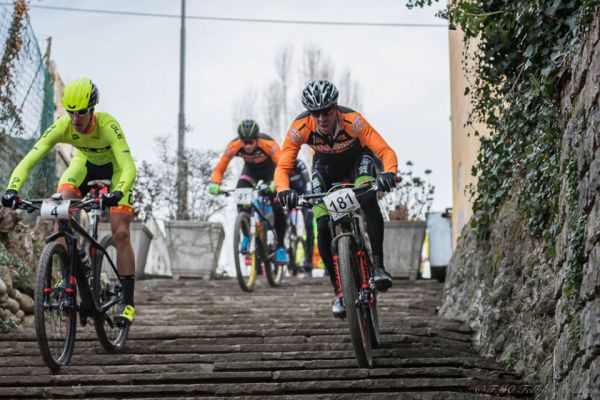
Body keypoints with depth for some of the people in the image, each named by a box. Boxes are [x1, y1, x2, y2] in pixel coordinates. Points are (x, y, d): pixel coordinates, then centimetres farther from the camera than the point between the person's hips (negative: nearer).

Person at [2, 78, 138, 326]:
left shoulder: (108, 126, -38)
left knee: (120, 234, -14)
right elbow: (29, 160, -34)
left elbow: (129, 168, -47)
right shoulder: (62, 127, -30)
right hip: (85, 163, 3)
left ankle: (128, 301, -4)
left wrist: (117, 193, -66)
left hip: (114, 168, -3)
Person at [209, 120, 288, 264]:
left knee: (277, 207, -18)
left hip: (270, 172, -2)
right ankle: (246, 236, 0)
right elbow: (220, 168, -26)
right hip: (250, 171, 2)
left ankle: (280, 247, 0)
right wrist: (215, 184, -45)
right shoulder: (234, 146, -30)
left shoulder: (268, 144, -37)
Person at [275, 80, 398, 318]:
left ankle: (377, 265, -27)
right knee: (323, 228, -14)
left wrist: (389, 173, -62)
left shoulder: (353, 121, -37)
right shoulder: (300, 128, -33)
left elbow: (386, 151, -40)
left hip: (358, 160, -1)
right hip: (325, 167, 2)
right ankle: (339, 291, 1)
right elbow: (282, 167, -33)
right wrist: (283, 190, -55)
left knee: (368, 200, -34)